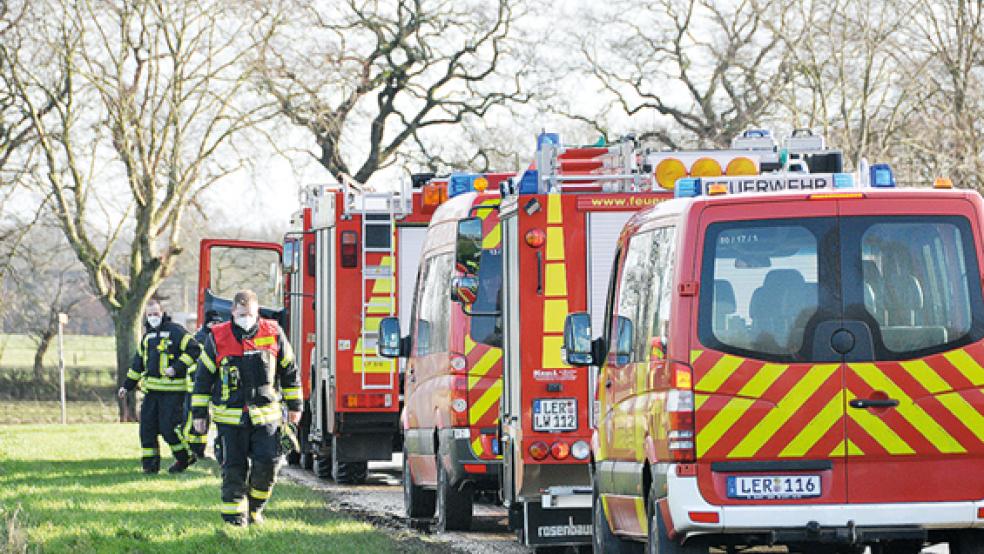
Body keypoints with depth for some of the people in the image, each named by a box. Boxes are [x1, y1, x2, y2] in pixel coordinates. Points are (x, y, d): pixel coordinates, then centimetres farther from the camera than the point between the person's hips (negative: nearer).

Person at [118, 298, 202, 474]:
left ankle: (185, 457, 11)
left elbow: (194, 350, -12)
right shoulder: (147, 336, 18)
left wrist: (177, 368, -19)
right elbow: (138, 363, 25)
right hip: (152, 390, 7)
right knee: (147, 426, 2)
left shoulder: (175, 331, -6)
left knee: (168, 427, -10)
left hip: (172, 390, -7)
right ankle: (150, 464, 10)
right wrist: (127, 385, 22)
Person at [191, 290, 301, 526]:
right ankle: (234, 513, 8)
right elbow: (203, 376, 7)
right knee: (234, 467, -2)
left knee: (267, 462, -7)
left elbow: (289, 371, 14)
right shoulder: (217, 338, 1)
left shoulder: (273, 334, 3)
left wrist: (294, 405, 16)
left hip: (265, 415, 1)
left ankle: (255, 507, 13)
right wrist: (199, 413, 6)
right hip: (230, 416, -1)